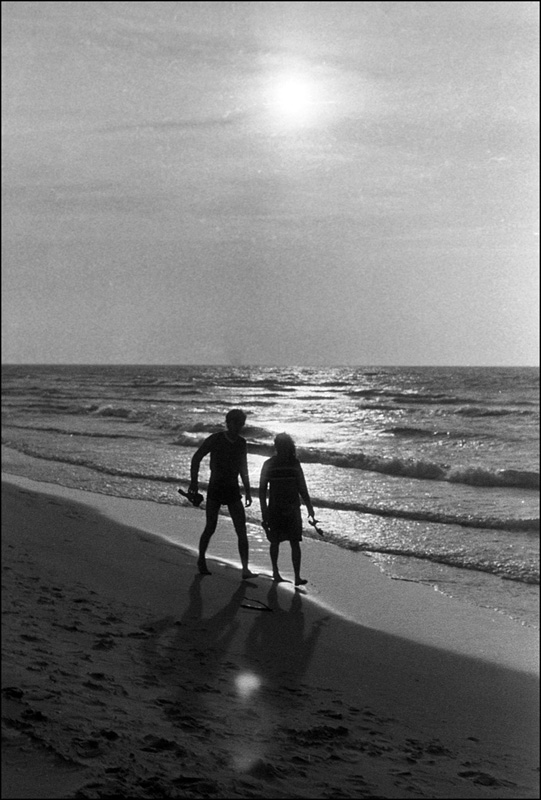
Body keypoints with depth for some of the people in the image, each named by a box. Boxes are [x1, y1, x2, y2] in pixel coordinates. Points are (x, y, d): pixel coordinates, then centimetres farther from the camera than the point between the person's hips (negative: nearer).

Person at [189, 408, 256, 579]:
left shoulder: (241, 443, 7)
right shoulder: (215, 439, -8)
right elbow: (196, 458, 0)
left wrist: (248, 491, 17)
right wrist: (194, 481, -4)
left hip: (233, 490, 4)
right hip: (215, 488, -3)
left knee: (242, 530, -7)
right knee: (210, 528, 4)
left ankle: (245, 569, -9)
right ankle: (201, 560, 28)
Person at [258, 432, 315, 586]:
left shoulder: (295, 464, 1)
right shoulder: (269, 465, -4)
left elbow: (302, 488, 7)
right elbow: (262, 489, -3)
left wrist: (310, 507, 3)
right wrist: (264, 511, -9)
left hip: (292, 509, 1)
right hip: (275, 509, -1)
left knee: (295, 543, -8)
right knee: (275, 541, 11)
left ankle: (297, 577, -10)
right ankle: (275, 571, 30)